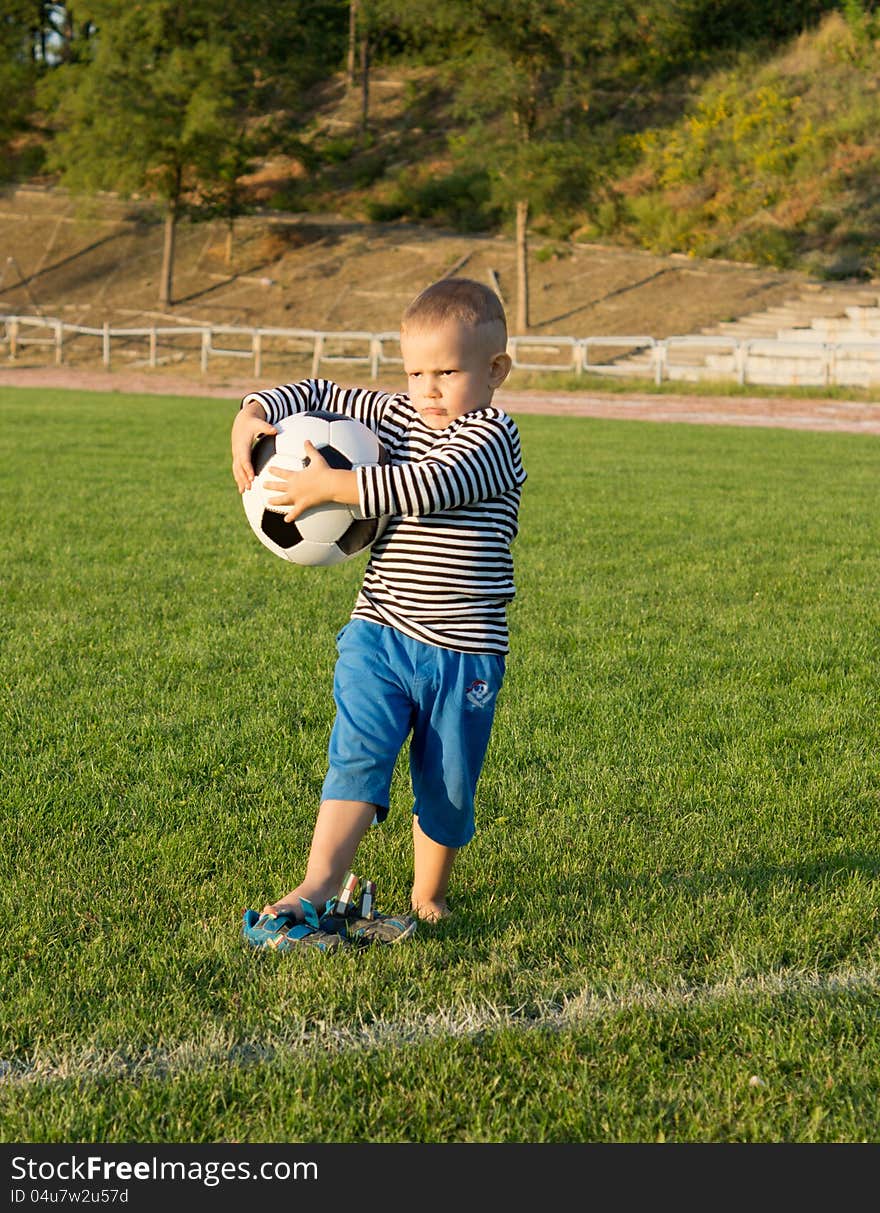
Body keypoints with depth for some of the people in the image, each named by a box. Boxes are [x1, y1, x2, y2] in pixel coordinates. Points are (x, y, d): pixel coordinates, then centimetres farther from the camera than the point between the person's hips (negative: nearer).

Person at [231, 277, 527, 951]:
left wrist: (333, 486, -29)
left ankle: (428, 901, 28)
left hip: (463, 652, -3)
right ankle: (316, 890, -20)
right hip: (378, 634, 3)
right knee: (358, 757, -12)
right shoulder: (394, 418, 8)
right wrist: (254, 415, -4)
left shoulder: (494, 437, -10)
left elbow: (430, 485, -27)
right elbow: (318, 395, 15)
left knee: (447, 786, 9)